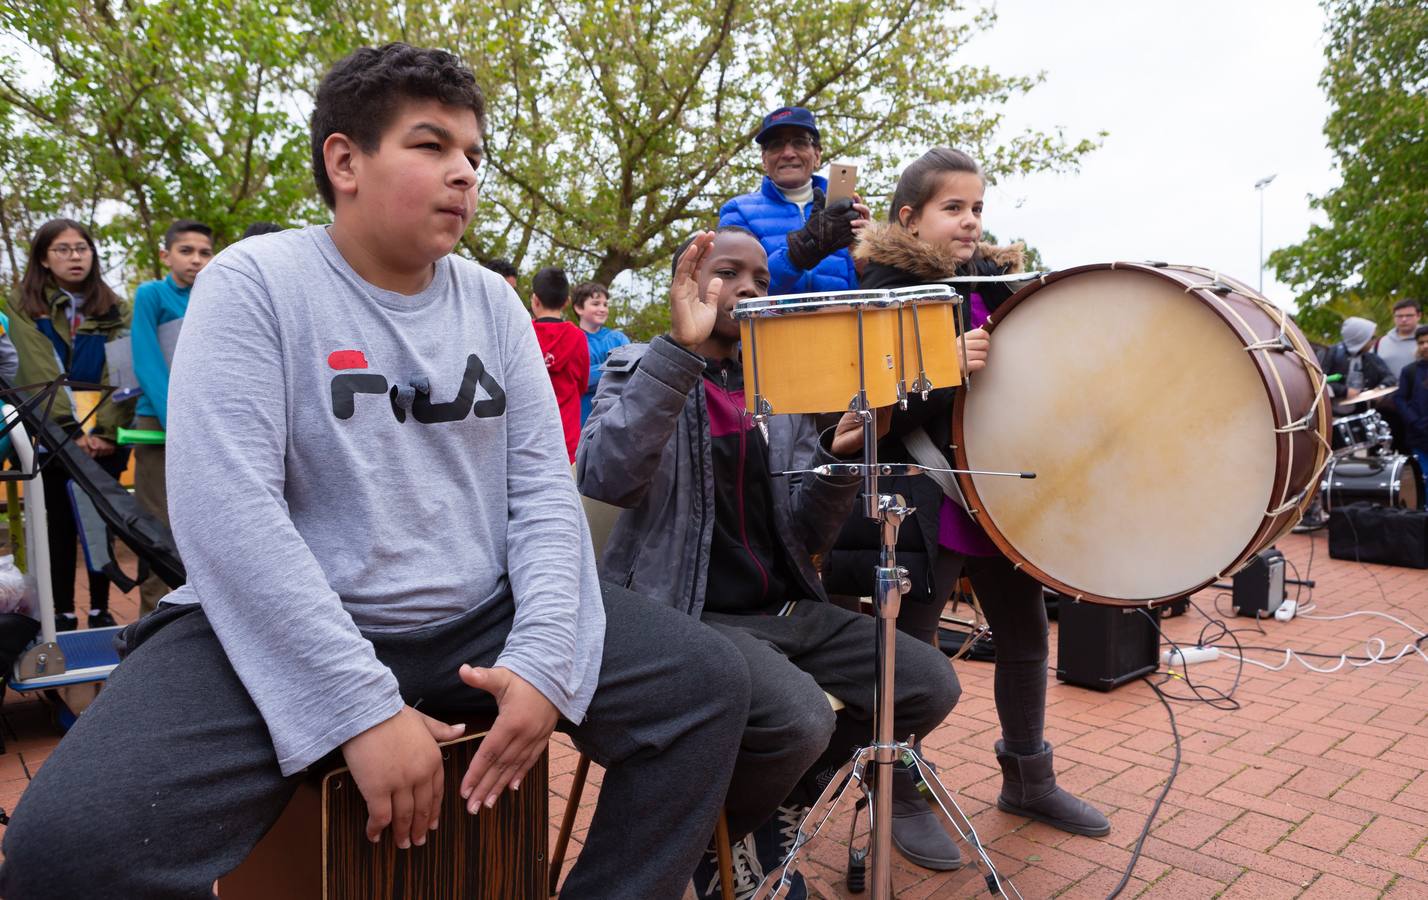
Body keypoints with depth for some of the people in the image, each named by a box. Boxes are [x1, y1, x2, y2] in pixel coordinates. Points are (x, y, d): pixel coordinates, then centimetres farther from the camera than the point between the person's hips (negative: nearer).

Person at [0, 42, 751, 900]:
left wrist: (543, 661, -14)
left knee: (709, 681, -9)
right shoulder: (255, 283, -7)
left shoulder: (493, 301, 6)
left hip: (478, 618, 4)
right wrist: (364, 706, -22)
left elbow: (543, 487, 1)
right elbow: (225, 508, -17)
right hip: (282, 634, -3)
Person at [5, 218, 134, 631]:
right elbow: (42, 375, -11)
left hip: (104, 439, 1)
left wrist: (106, 432, -18)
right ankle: (63, 613, 13)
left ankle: (101, 610, 13)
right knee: (60, 525, 5)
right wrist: (72, 431, -21)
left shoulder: (116, 310, 5)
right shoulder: (24, 308, 1)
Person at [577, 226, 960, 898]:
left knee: (930, 686, -4)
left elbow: (809, 537, 8)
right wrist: (680, 346, -29)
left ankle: (778, 806, 15)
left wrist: (837, 459, -11)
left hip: (790, 609, 7)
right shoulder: (640, 371, -2)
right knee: (798, 719, -30)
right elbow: (603, 478, -24)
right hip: (691, 615, -6)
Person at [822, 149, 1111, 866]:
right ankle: (901, 799, 23)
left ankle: (1028, 779, 38)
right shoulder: (887, 287, -8)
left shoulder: (996, 279, 10)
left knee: (1026, 640, 16)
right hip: (923, 504, -6)